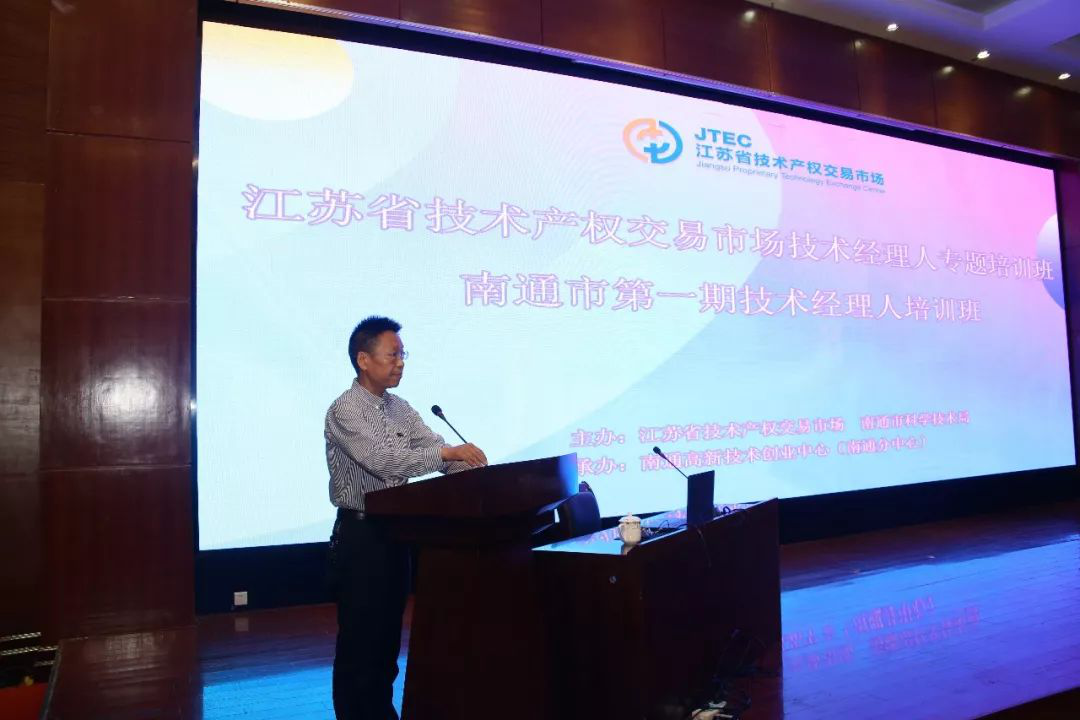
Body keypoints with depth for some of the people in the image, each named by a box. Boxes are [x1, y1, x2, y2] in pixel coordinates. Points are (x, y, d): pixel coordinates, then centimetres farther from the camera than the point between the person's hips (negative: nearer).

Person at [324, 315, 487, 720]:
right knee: (359, 640, 3)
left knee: (388, 636, 17)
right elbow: (383, 461, -26)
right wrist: (446, 452, -30)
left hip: (395, 532, 7)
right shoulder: (345, 411, -14)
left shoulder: (400, 409, 9)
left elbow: (436, 452, 4)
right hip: (360, 536, -7)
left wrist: (473, 470, -15)